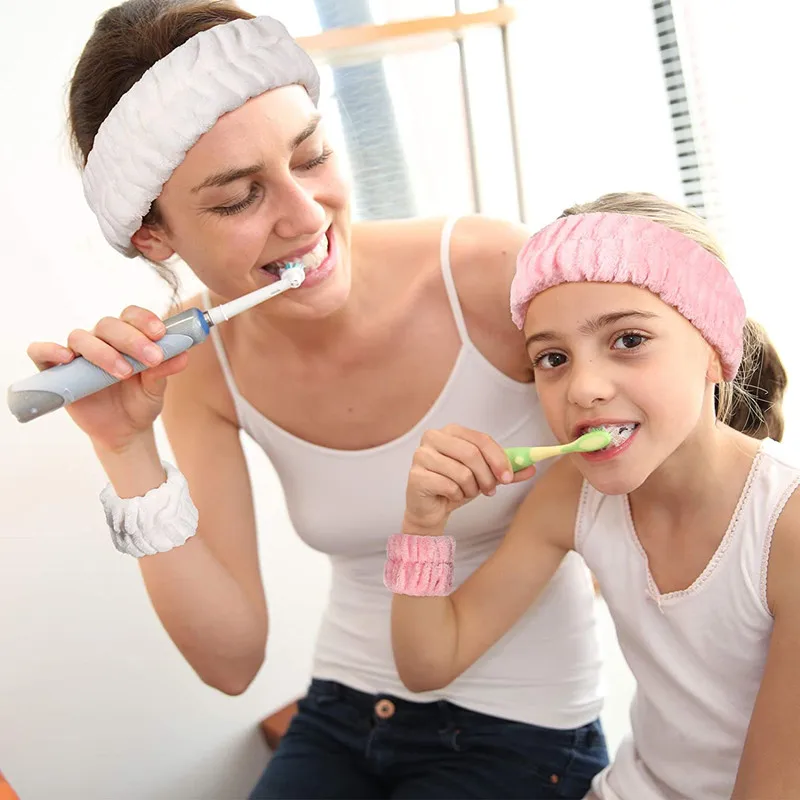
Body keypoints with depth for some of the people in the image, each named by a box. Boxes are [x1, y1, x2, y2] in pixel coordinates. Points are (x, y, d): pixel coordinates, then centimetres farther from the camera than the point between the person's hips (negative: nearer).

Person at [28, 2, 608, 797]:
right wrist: (129, 453, -20)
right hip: (342, 714, 3)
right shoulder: (201, 362, -9)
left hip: (521, 727, -2)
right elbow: (232, 660, -12)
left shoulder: (493, 274, -22)